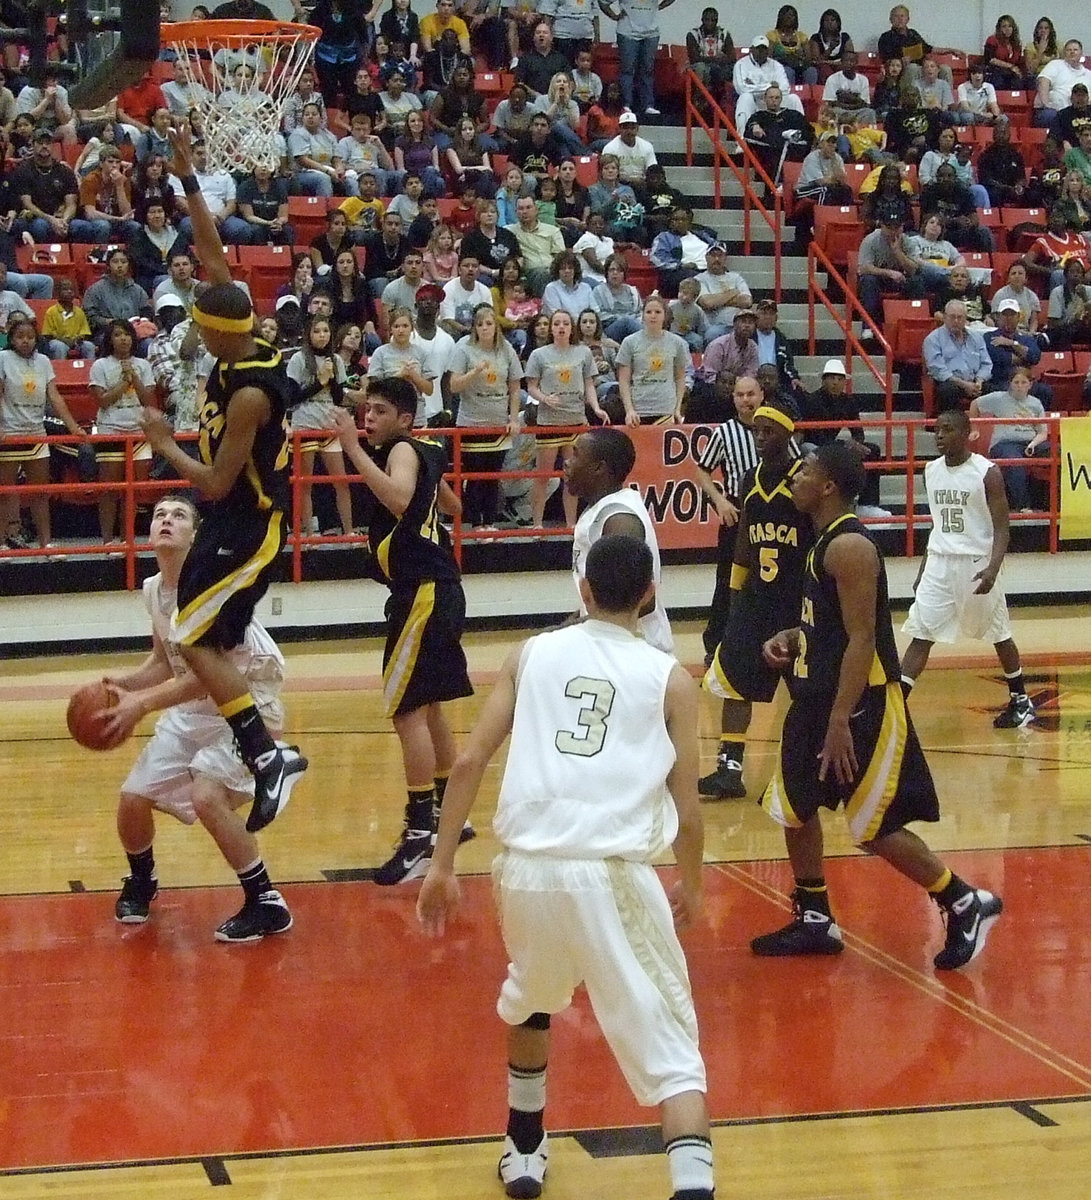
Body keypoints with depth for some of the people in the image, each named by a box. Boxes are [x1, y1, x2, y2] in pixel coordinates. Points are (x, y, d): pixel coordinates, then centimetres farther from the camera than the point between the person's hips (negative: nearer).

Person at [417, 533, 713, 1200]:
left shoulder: (533, 654, 15)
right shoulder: (669, 677, 9)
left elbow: (470, 761, 7)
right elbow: (687, 808, 8)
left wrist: (442, 867, 12)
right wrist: (693, 887, 26)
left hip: (527, 865, 3)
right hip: (613, 874, -3)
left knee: (531, 1000, 33)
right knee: (671, 1050, 2)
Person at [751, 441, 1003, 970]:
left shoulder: (850, 546, -19)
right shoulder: (826, 542, 11)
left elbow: (863, 639, -23)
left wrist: (840, 722, -26)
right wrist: (793, 638, 6)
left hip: (862, 706, -10)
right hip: (819, 698, 10)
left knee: (874, 829, -4)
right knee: (794, 806, 14)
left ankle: (967, 907, 11)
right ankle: (814, 922, 26)